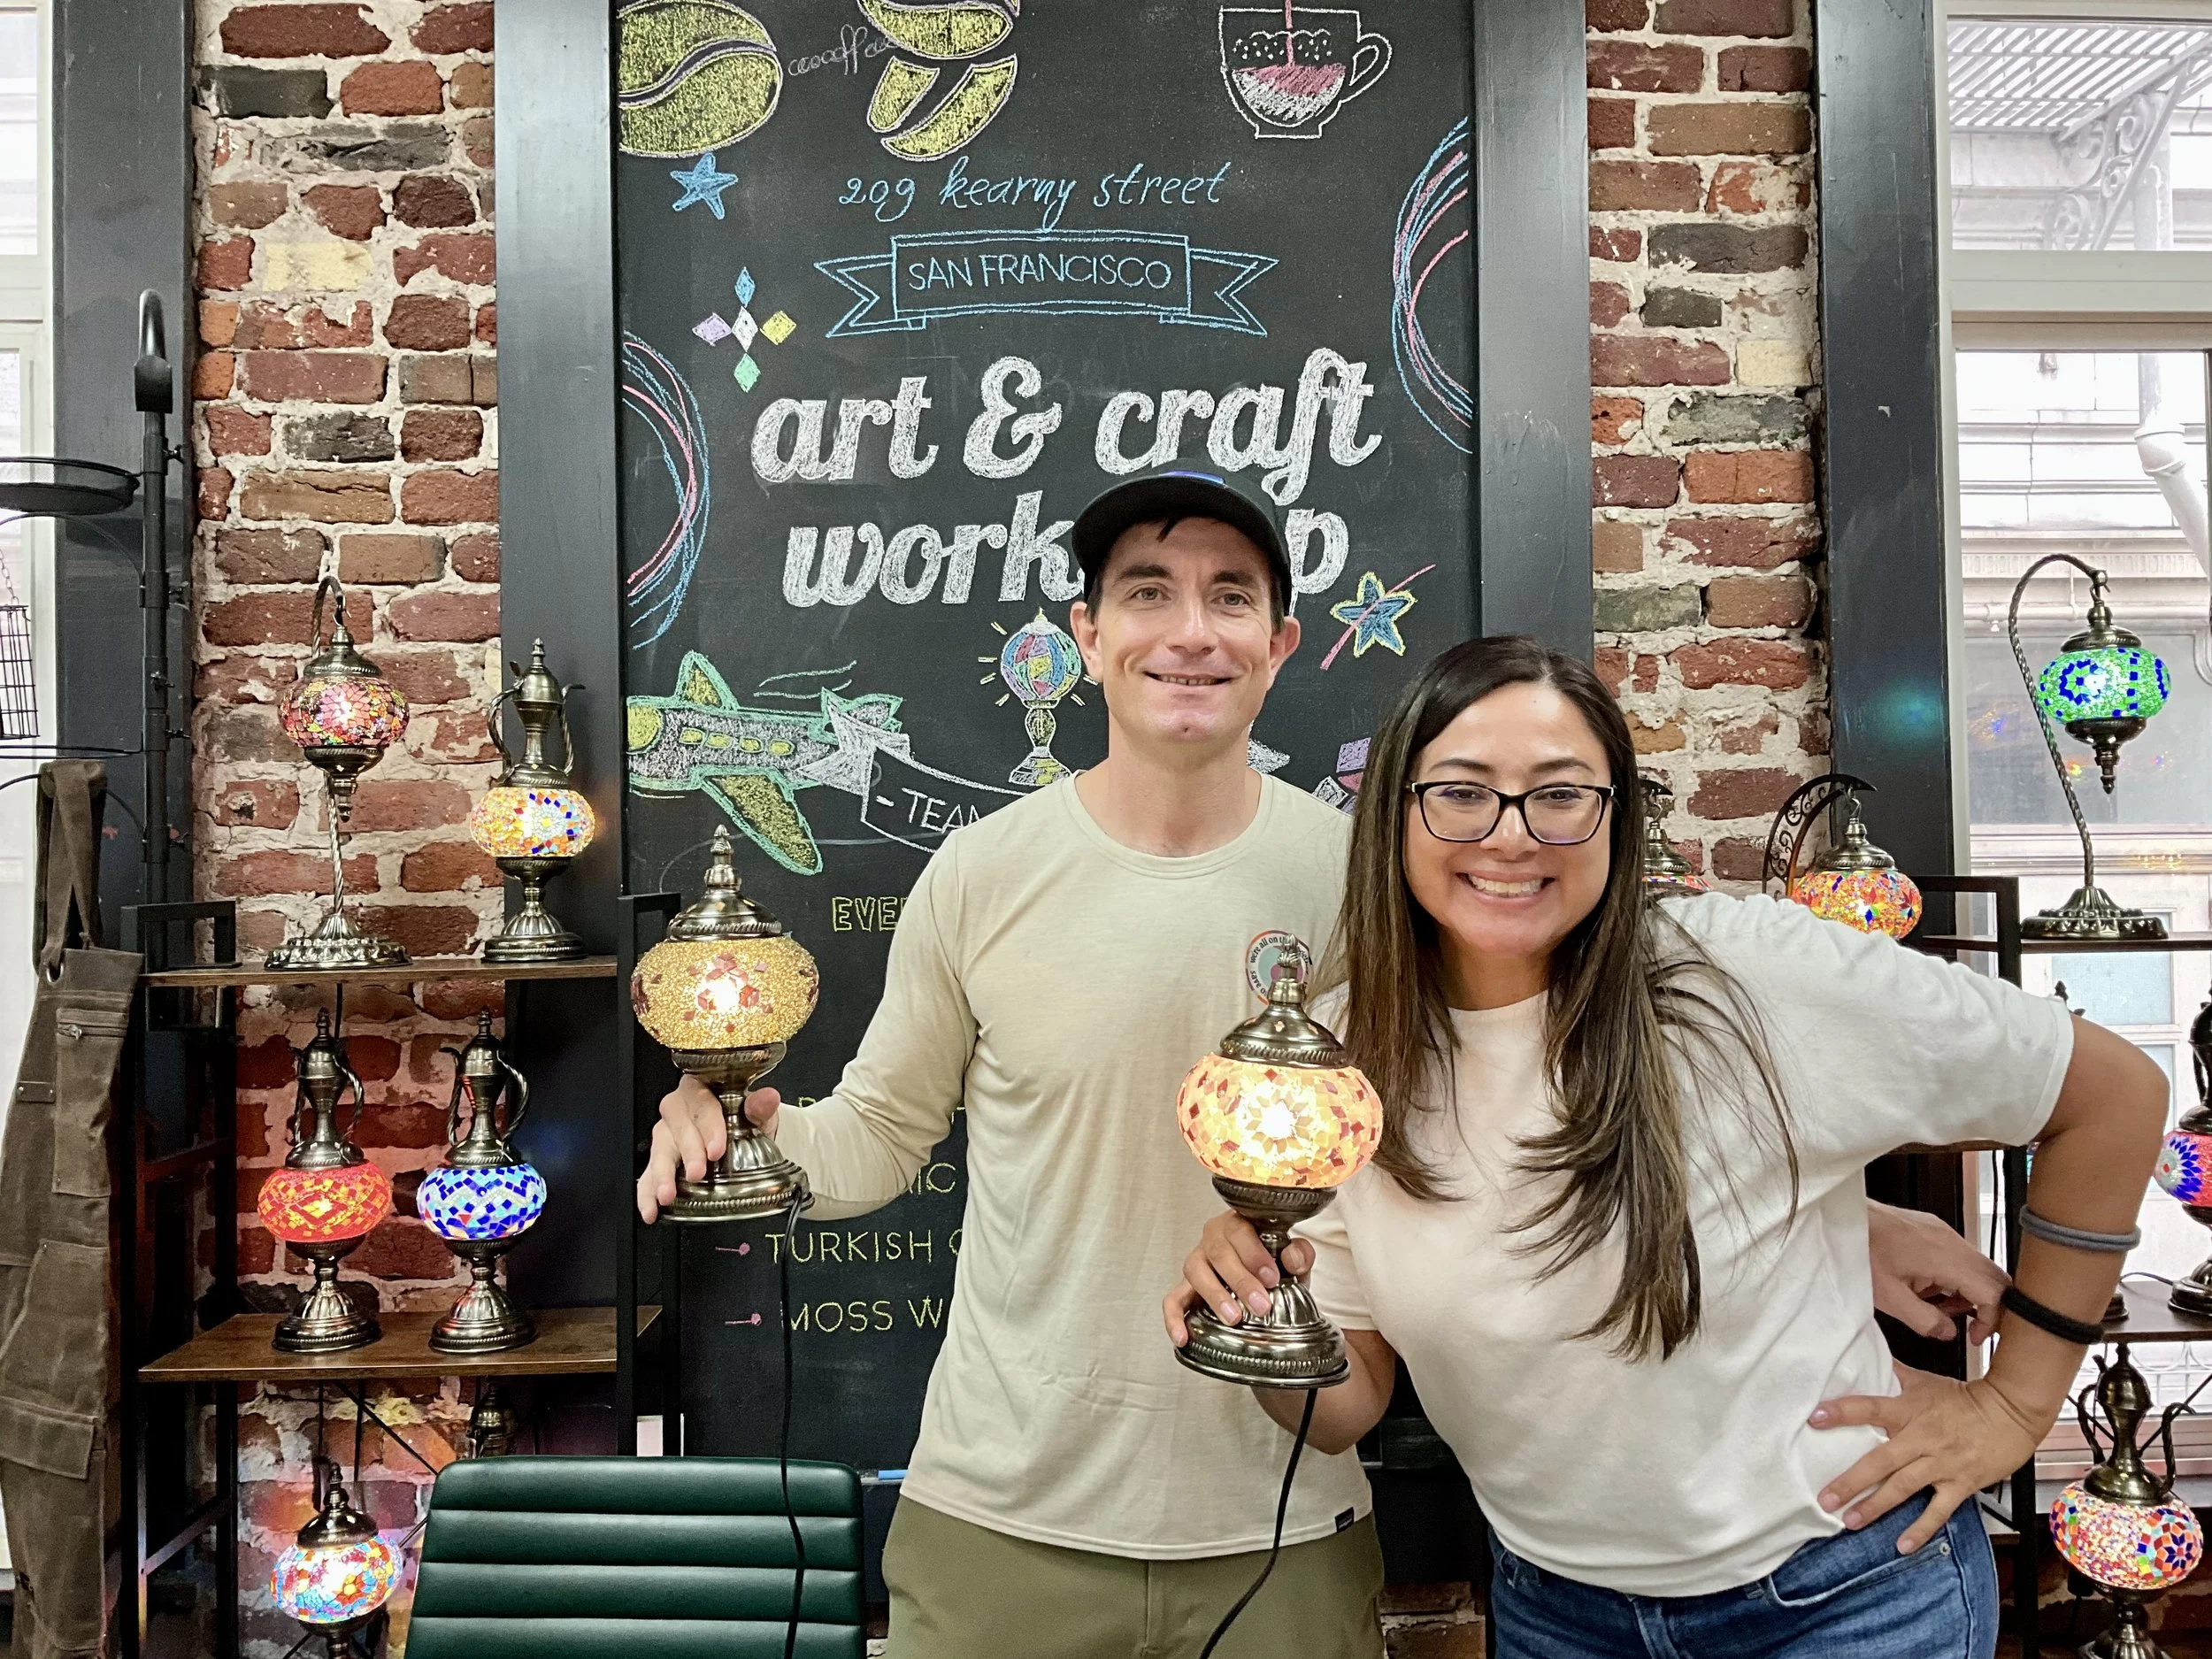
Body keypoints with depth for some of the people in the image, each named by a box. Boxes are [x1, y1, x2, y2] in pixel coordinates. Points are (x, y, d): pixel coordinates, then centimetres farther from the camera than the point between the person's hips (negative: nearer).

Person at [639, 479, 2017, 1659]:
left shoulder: (1367, 874, -6)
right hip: (1001, 1528, 1)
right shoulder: (982, 878, -6)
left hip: (1283, 1535, 0)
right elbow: (876, 1135, 3)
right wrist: (738, 1126, -17)